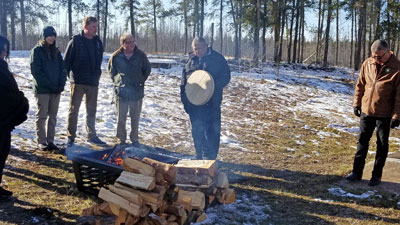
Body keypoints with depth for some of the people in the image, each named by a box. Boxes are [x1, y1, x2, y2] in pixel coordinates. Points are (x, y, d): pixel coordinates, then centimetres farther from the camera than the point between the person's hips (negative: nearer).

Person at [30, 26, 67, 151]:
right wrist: (49, 85, -15)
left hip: (56, 90, 5)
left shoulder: (56, 51, 14)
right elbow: (36, 71, -10)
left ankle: (50, 140, 13)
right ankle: (41, 141, 6)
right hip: (42, 89, -5)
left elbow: (62, 69, 11)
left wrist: (61, 84, -4)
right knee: (42, 115, 0)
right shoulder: (37, 51, -3)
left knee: (53, 116, 7)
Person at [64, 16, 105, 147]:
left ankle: (91, 135, 20)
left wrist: (97, 75, 12)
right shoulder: (75, 41, -6)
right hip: (78, 82, -4)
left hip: (93, 82, 5)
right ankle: (71, 136, 8)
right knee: (74, 109, 1)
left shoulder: (98, 42, 8)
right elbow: (66, 61, -5)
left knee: (91, 110, 11)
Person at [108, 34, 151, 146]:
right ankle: (121, 139, 20)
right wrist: (117, 81, 5)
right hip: (121, 91, 0)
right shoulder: (116, 56, -5)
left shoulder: (141, 55, -3)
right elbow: (111, 71, 12)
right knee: (121, 117, 5)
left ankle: (134, 139, 22)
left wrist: (141, 81, 7)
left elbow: (147, 69, 12)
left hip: (137, 92, 1)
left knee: (135, 118, 8)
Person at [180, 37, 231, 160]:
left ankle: (209, 157, 4)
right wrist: (184, 98, 8)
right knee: (197, 130, 12)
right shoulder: (191, 60, 11)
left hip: (211, 102, -4)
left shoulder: (217, 58, -2)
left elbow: (225, 77, -4)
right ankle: (200, 155, 25)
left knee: (211, 130, -5)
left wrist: (213, 85, -20)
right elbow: (184, 79, 15)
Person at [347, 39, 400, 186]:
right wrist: (356, 103, 8)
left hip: (384, 115, -4)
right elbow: (360, 85, 9)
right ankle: (357, 172, 21)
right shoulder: (367, 64, -1)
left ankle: (377, 175, 19)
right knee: (362, 141, 11)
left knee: (382, 145, 8)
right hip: (366, 111, 4)